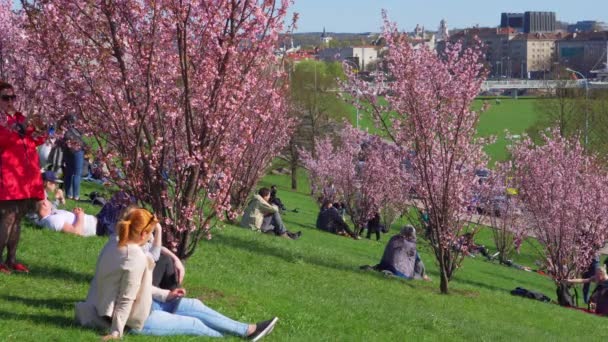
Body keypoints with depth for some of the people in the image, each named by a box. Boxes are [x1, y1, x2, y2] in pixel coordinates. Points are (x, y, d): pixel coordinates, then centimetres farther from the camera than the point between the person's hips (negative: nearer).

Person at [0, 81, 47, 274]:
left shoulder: (20, 118, 18)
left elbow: (35, 141, 21)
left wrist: (39, 131, 1)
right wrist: (19, 129, -30)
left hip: (27, 177, 7)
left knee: (17, 218, 9)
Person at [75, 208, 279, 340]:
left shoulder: (114, 244, -1)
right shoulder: (136, 258, -30)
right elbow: (126, 298, -26)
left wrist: (165, 294, 13)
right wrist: (116, 332, -21)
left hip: (139, 304, 10)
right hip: (136, 318, -9)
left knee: (194, 305, 13)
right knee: (194, 323, 6)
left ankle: (246, 330, 20)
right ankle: (245, 332, 24)